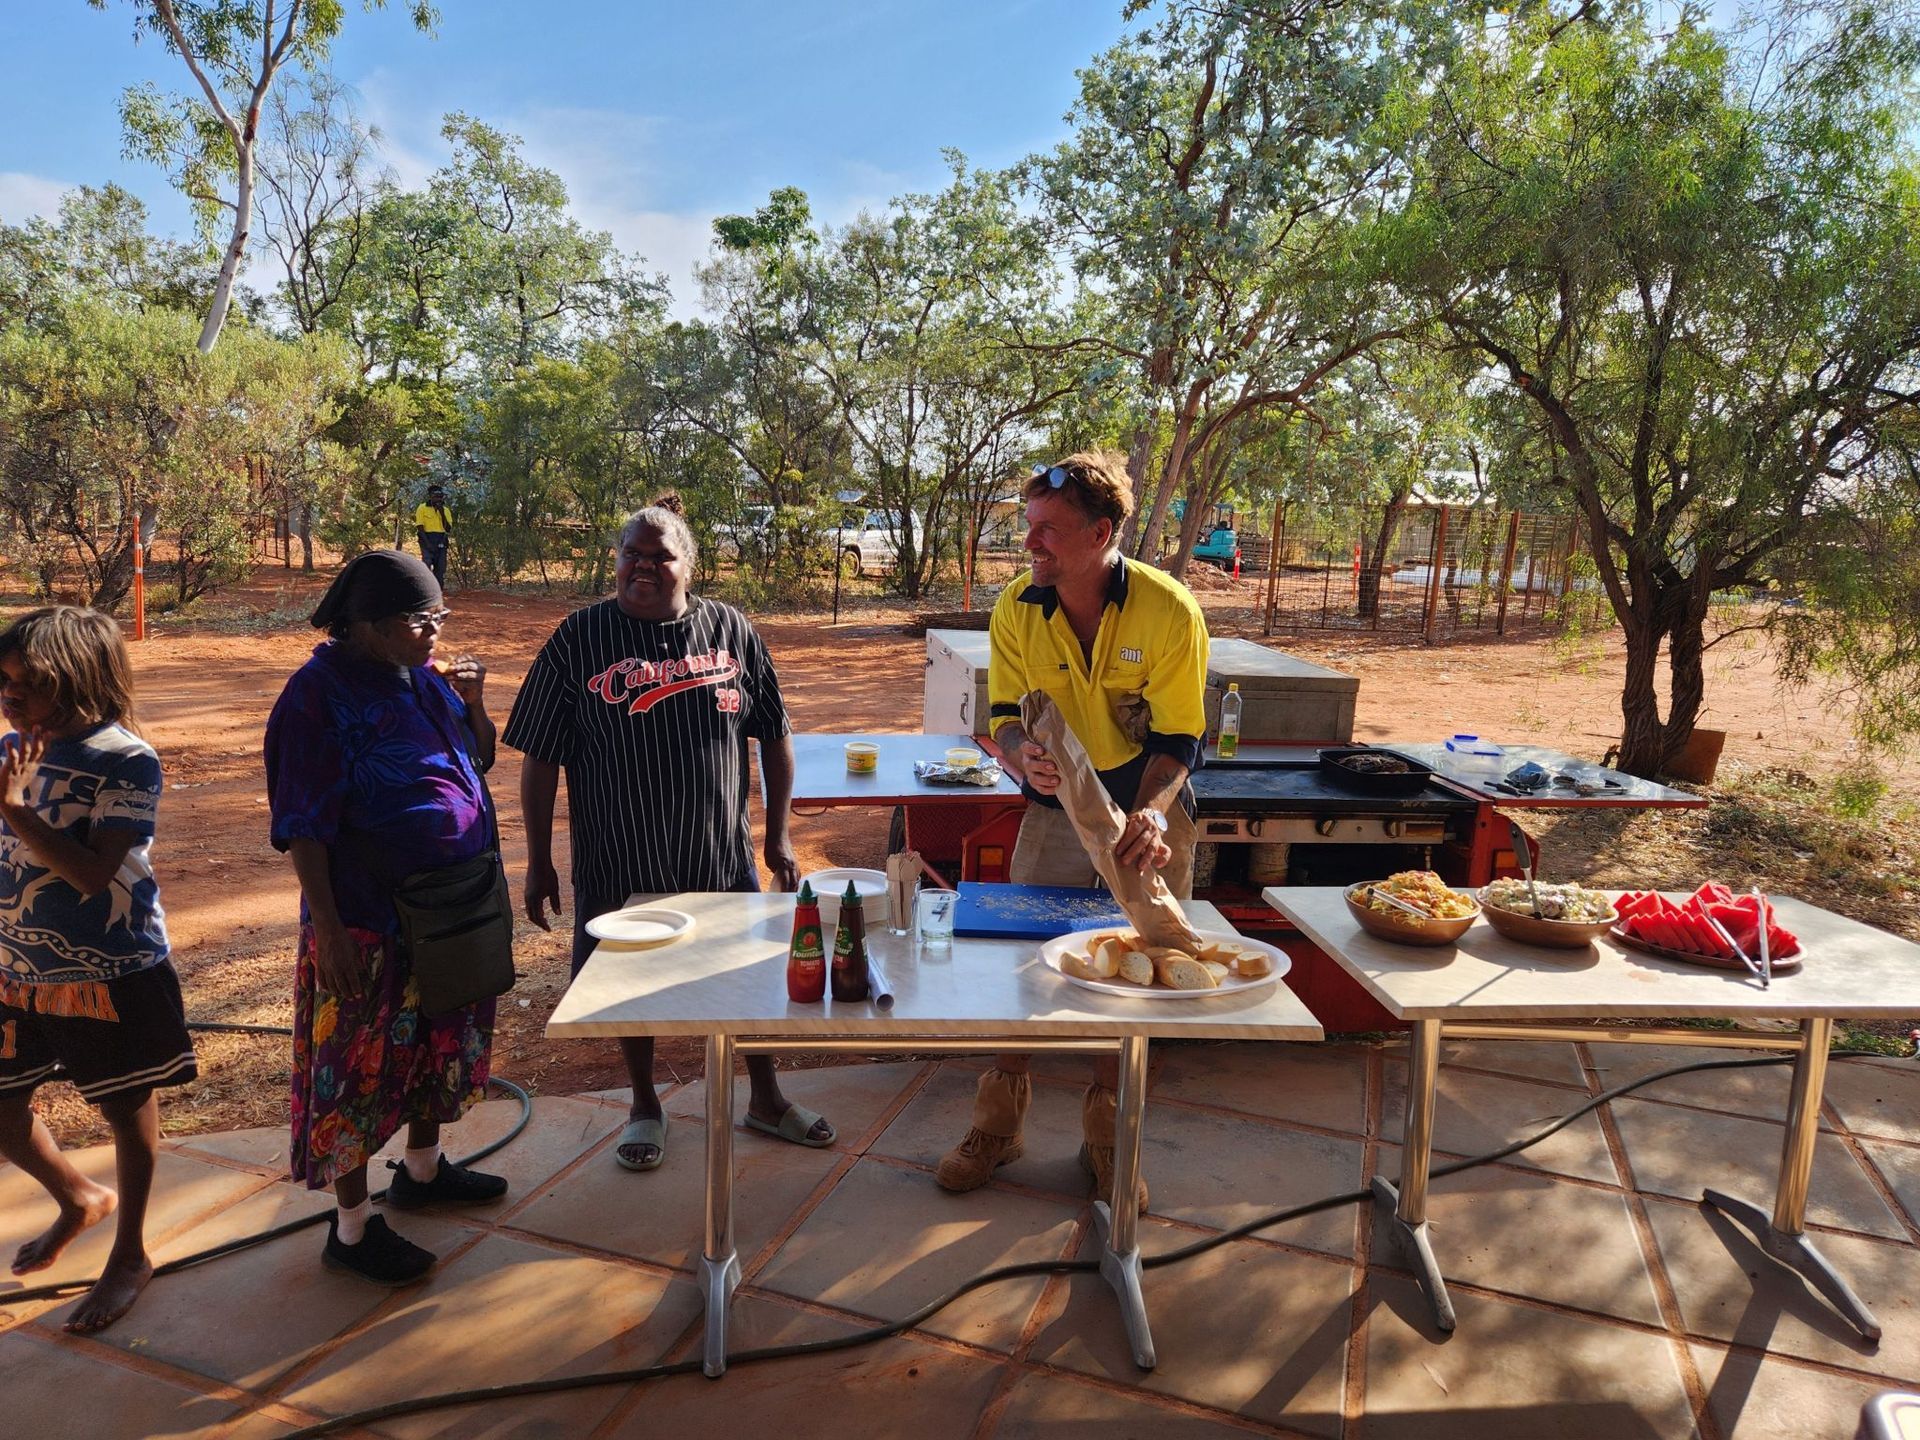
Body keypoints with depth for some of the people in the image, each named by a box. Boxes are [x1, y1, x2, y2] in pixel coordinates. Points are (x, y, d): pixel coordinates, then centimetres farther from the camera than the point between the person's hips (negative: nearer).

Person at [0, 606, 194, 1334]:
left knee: (126, 1110, 10)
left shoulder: (125, 760, -17)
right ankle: (79, 1199, 44)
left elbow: (94, 873, -24)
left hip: (111, 975, -6)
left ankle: (130, 1256, 29)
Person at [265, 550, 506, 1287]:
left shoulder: (425, 675, 4)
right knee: (363, 1062, 6)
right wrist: (329, 931, -18)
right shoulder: (320, 695, -16)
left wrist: (474, 704, -6)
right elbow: (304, 827, -16)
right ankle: (352, 1227, 23)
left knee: (445, 1041, 21)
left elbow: (479, 760, 14)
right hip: (369, 921, -8)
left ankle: (422, 1168, 43)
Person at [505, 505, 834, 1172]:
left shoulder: (730, 630, -2)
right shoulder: (579, 639, -6)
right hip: (618, 864, -1)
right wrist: (539, 862, -3)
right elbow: (540, 760, -3)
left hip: (722, 857, 2)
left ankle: (766, 1098, 38)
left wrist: (778, 836, 3)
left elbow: (774, 736, 5)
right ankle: (645, 1107, 40)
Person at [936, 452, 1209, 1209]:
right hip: (1055, 809, 2)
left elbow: (1178, 737, -15)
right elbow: (1005, 714, -4)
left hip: (1148, 811, -2)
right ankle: (997, 1125, 27)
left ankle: (1104, 1138, 30)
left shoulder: (1169, 612, -19)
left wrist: (1152, 811, -34)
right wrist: (1022, 754, -27)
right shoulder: (1016, 608, -11)